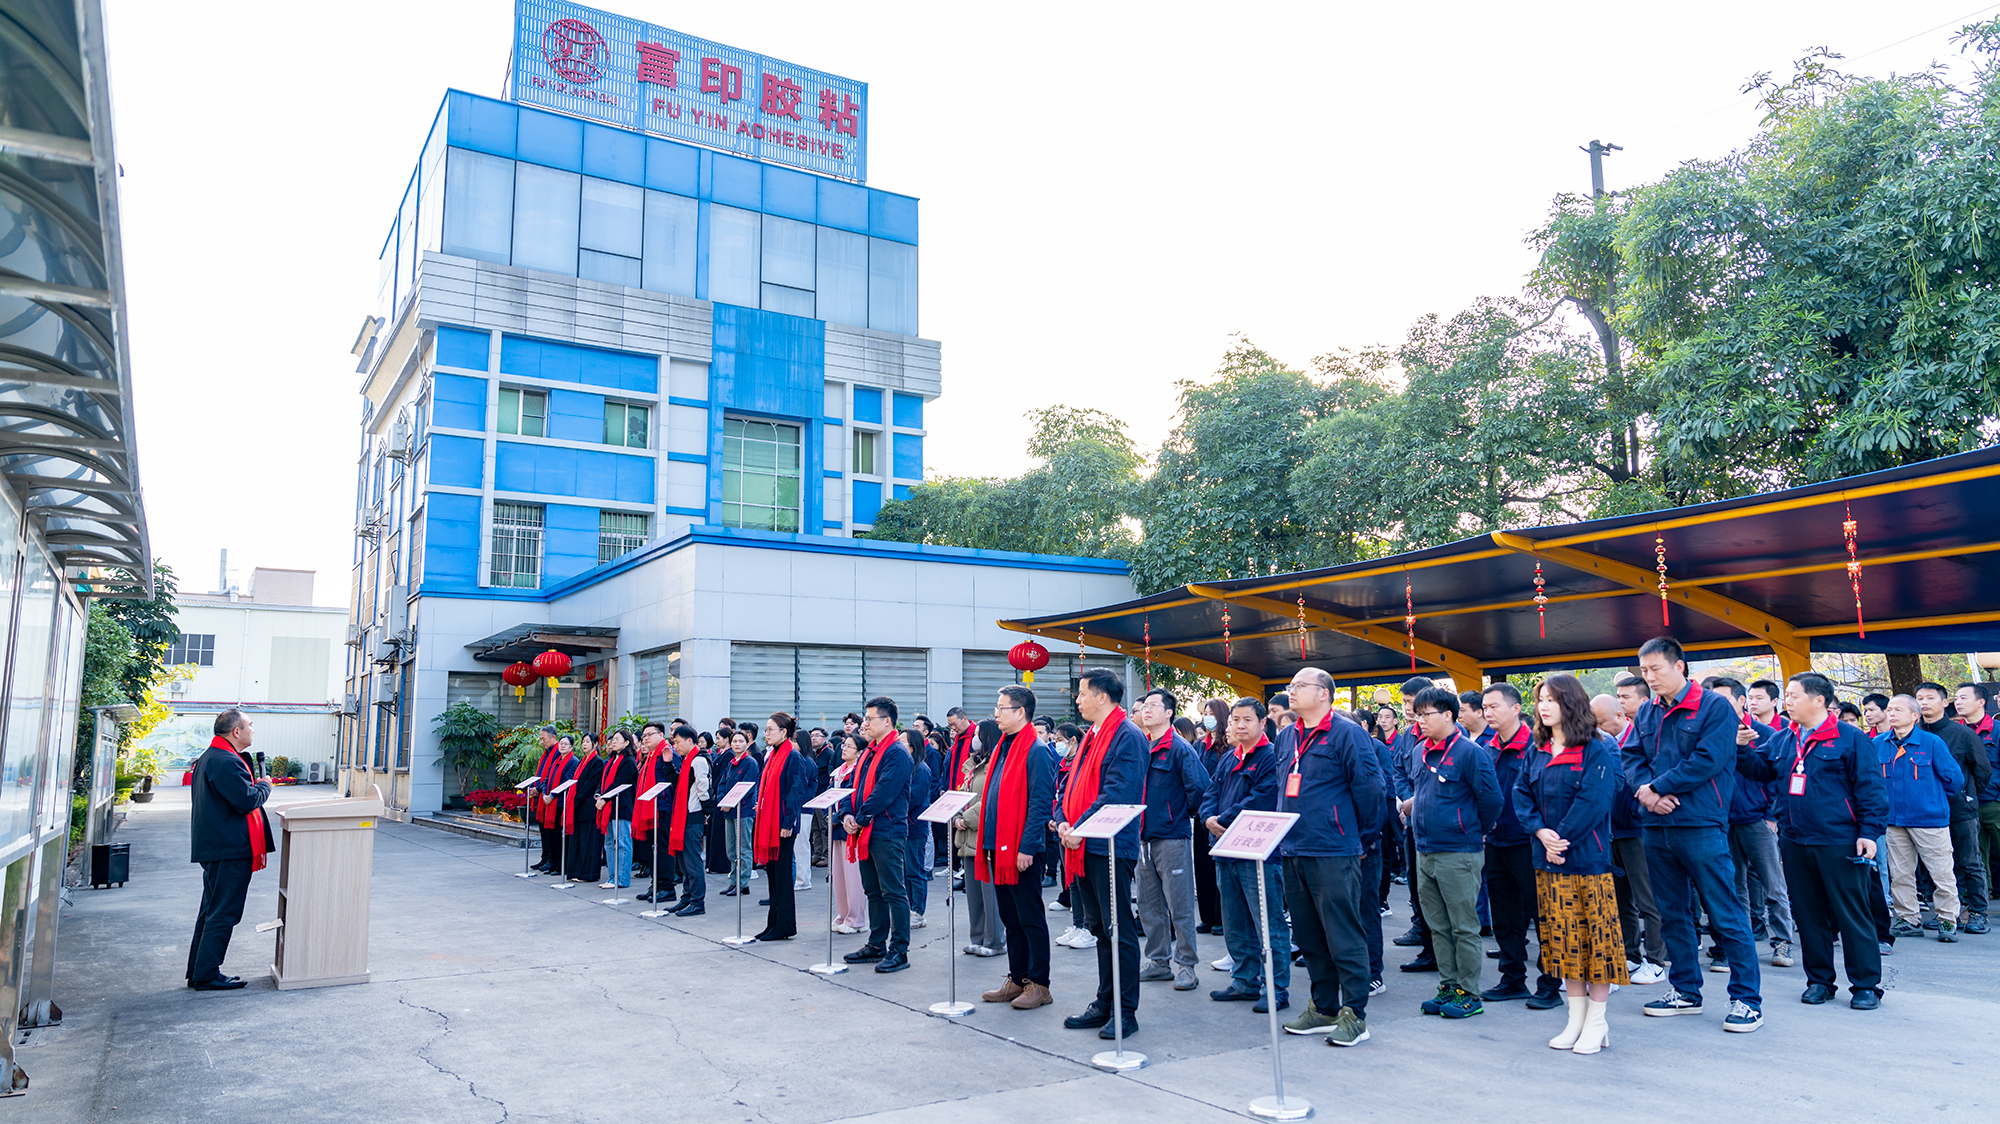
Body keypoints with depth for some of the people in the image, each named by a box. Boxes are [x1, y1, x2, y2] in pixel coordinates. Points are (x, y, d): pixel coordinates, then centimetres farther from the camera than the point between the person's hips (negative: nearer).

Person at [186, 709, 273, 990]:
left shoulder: (208, 757, 16)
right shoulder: (227, 762, -20)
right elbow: (247, 801, -23)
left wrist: (254, 784, 12)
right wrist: (264, 787, -7)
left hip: (213, 848, 11)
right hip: (231, 850, -11)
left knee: (211, 911, 18)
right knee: (223, 913, -3)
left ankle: (197, 972, 25)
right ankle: (207, 975, 2)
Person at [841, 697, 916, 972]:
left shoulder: (898, 753, -13)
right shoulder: (868, 753, 16)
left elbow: (883, 793, -20)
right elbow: (854, 785, 15)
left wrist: (861, 819, -14)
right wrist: (847, 813, -2)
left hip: (888, 833, -9)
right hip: (867, 833, 10)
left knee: (894, 892, -4)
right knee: (873, 892, 15)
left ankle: (899, 951, 1)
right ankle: (877, 945, 24)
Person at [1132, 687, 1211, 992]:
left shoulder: (1179, 748, -11)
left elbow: (1200, 786, -19)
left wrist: (1187, 813, -6)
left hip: (1172, 837, -7)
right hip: (1143, 837, 7)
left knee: (1179, 905, 0)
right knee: (1148, 904, 13)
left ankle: (1184, 964, 9)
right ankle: (1157, 961, 24)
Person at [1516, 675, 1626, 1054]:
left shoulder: (1597, 750, -9)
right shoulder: (1538, 750, 10)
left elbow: (1593, 801, -17)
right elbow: (1521, 794, 6)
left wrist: (1561, 838, -17)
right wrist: (1541, 832, -10)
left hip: (1587, 857, -6)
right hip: (1548, 860, 6)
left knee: (1596, 937, 1)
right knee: (1563, 938, 10)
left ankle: (1596, 1021, 12)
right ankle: (1576, 1019, 20)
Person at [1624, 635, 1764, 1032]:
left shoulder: (1715, 707, -6)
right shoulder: (1647, 713, 12)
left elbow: (1707, 760, -15)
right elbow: (1632, 757, 8)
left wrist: (1656, 786, -13)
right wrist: (1646, 791, -12)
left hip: (1701, 825, -6)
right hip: (1657, 827, 6)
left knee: (1726, 916, -2)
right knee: (1672, 913, 14)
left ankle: (1747, 999, 8)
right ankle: (1685, 991, 25)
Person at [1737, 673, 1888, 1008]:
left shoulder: (1850, 739, -5)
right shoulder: (1781, 741, 12)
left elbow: (1871, 789, -6)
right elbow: (1759, 767, 9)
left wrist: (1869, 832, -12)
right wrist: (1739, 745, -6)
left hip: (1839, 843, -6)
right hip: (1795, 843, 6)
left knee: (1851, 915, 1)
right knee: (1808, 914, 12)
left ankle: (1866, 984, 12)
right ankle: (1819, 980, 23)